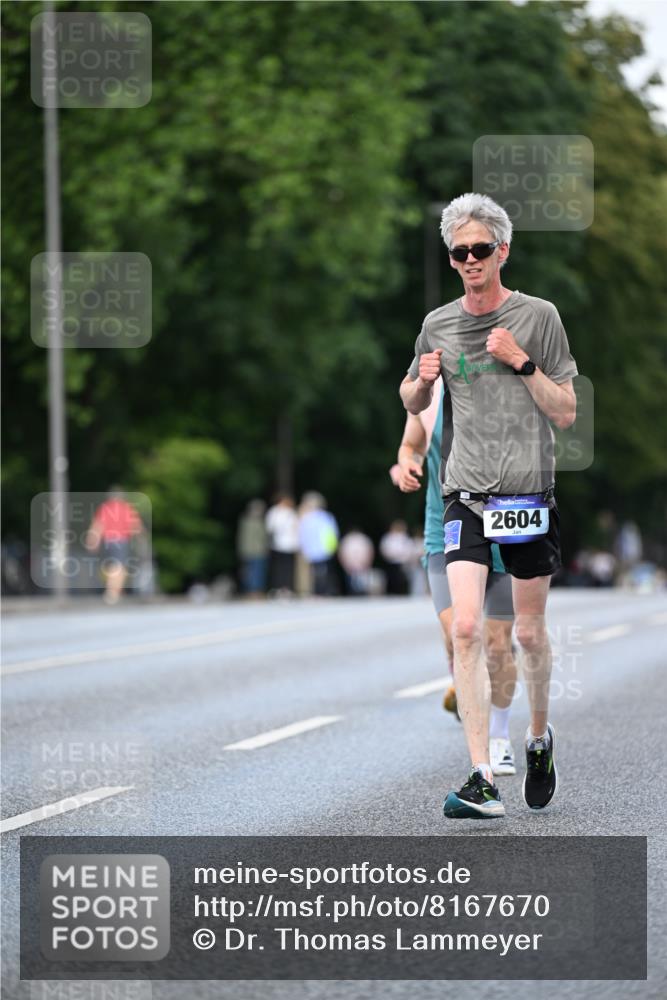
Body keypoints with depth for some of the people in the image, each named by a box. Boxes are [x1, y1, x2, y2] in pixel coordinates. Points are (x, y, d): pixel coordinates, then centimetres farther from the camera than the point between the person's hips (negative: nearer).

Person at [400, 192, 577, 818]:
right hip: (466, 495, 1)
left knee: (528, 632, 8)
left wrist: (521, 362, -14)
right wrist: (423, 378, -1)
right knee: (465, 629, -13)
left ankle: (539, 736, 36)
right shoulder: (438, 325, 7)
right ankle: (482, 781, -15)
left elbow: (566, 413, -1)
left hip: (529, 494, -1)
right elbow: (411, 404, 21)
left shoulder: (538, 316, -1)